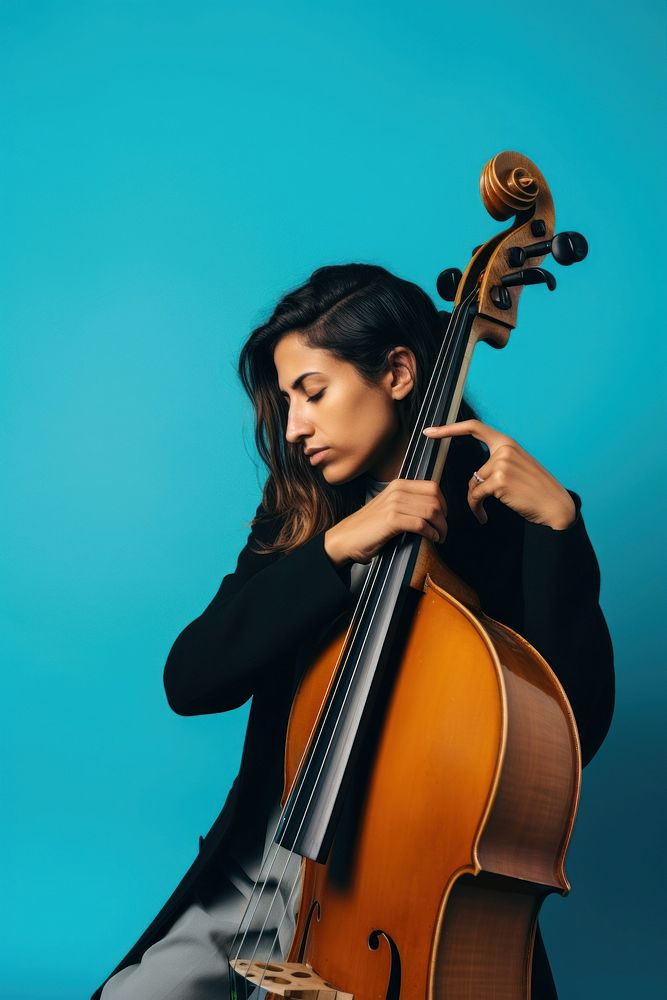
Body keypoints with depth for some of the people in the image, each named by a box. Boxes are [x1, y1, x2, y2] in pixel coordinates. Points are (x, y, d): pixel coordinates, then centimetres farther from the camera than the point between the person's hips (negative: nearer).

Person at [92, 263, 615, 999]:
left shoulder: (499, 521, -8)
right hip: (262, 873, 4)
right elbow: (189, 680, -10)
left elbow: (574, 728, -19)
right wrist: (334, 549, -19)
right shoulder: (295, 515, 5)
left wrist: (556, 521, -25)